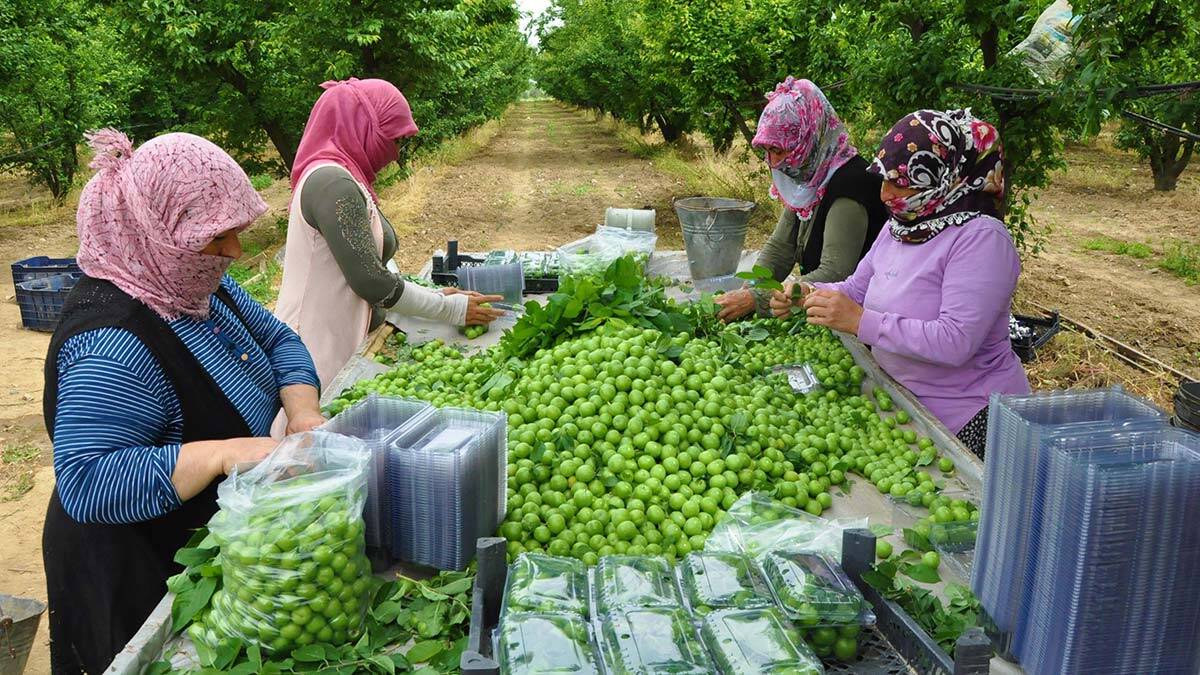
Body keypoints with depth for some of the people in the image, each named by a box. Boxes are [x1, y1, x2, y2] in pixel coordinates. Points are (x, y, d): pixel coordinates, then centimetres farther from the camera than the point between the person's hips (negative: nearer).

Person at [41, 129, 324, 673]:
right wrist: (223, 454, -42)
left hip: (213, 543, 9)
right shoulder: (113, 343, -31)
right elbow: (83, 483, -36)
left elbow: (277, 340, 6)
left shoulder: (196, 285, -3)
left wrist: (302, 411, -13)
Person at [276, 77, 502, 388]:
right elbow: (371, 283, -20)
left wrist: (434, 296, 10)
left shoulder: (348, 179, 13)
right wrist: (452, 308, -10)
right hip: (319, 359, -9)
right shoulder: (333, 183, -17)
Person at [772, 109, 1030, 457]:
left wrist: (862, 321, -31)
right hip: (903, 406, 8)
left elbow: (955, 342, -29)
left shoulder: (980, 239, -21)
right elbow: (856, 288, 15)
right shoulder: (900, 227, 5)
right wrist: (808, 294, -6)